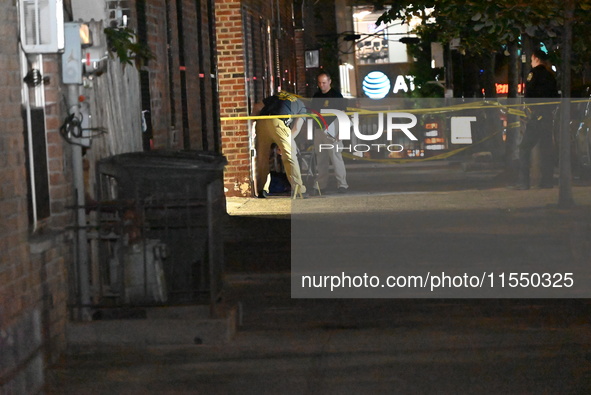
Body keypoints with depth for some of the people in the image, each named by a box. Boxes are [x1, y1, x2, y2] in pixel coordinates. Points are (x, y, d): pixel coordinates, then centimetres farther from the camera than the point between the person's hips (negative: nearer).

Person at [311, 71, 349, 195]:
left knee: (336, 156, -11)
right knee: (320, 159, 9)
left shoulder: (336, 95, -4)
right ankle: (320, 184, 15)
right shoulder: (316, 96, 15)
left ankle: (342, 184, -9)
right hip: (319, 130, 6)